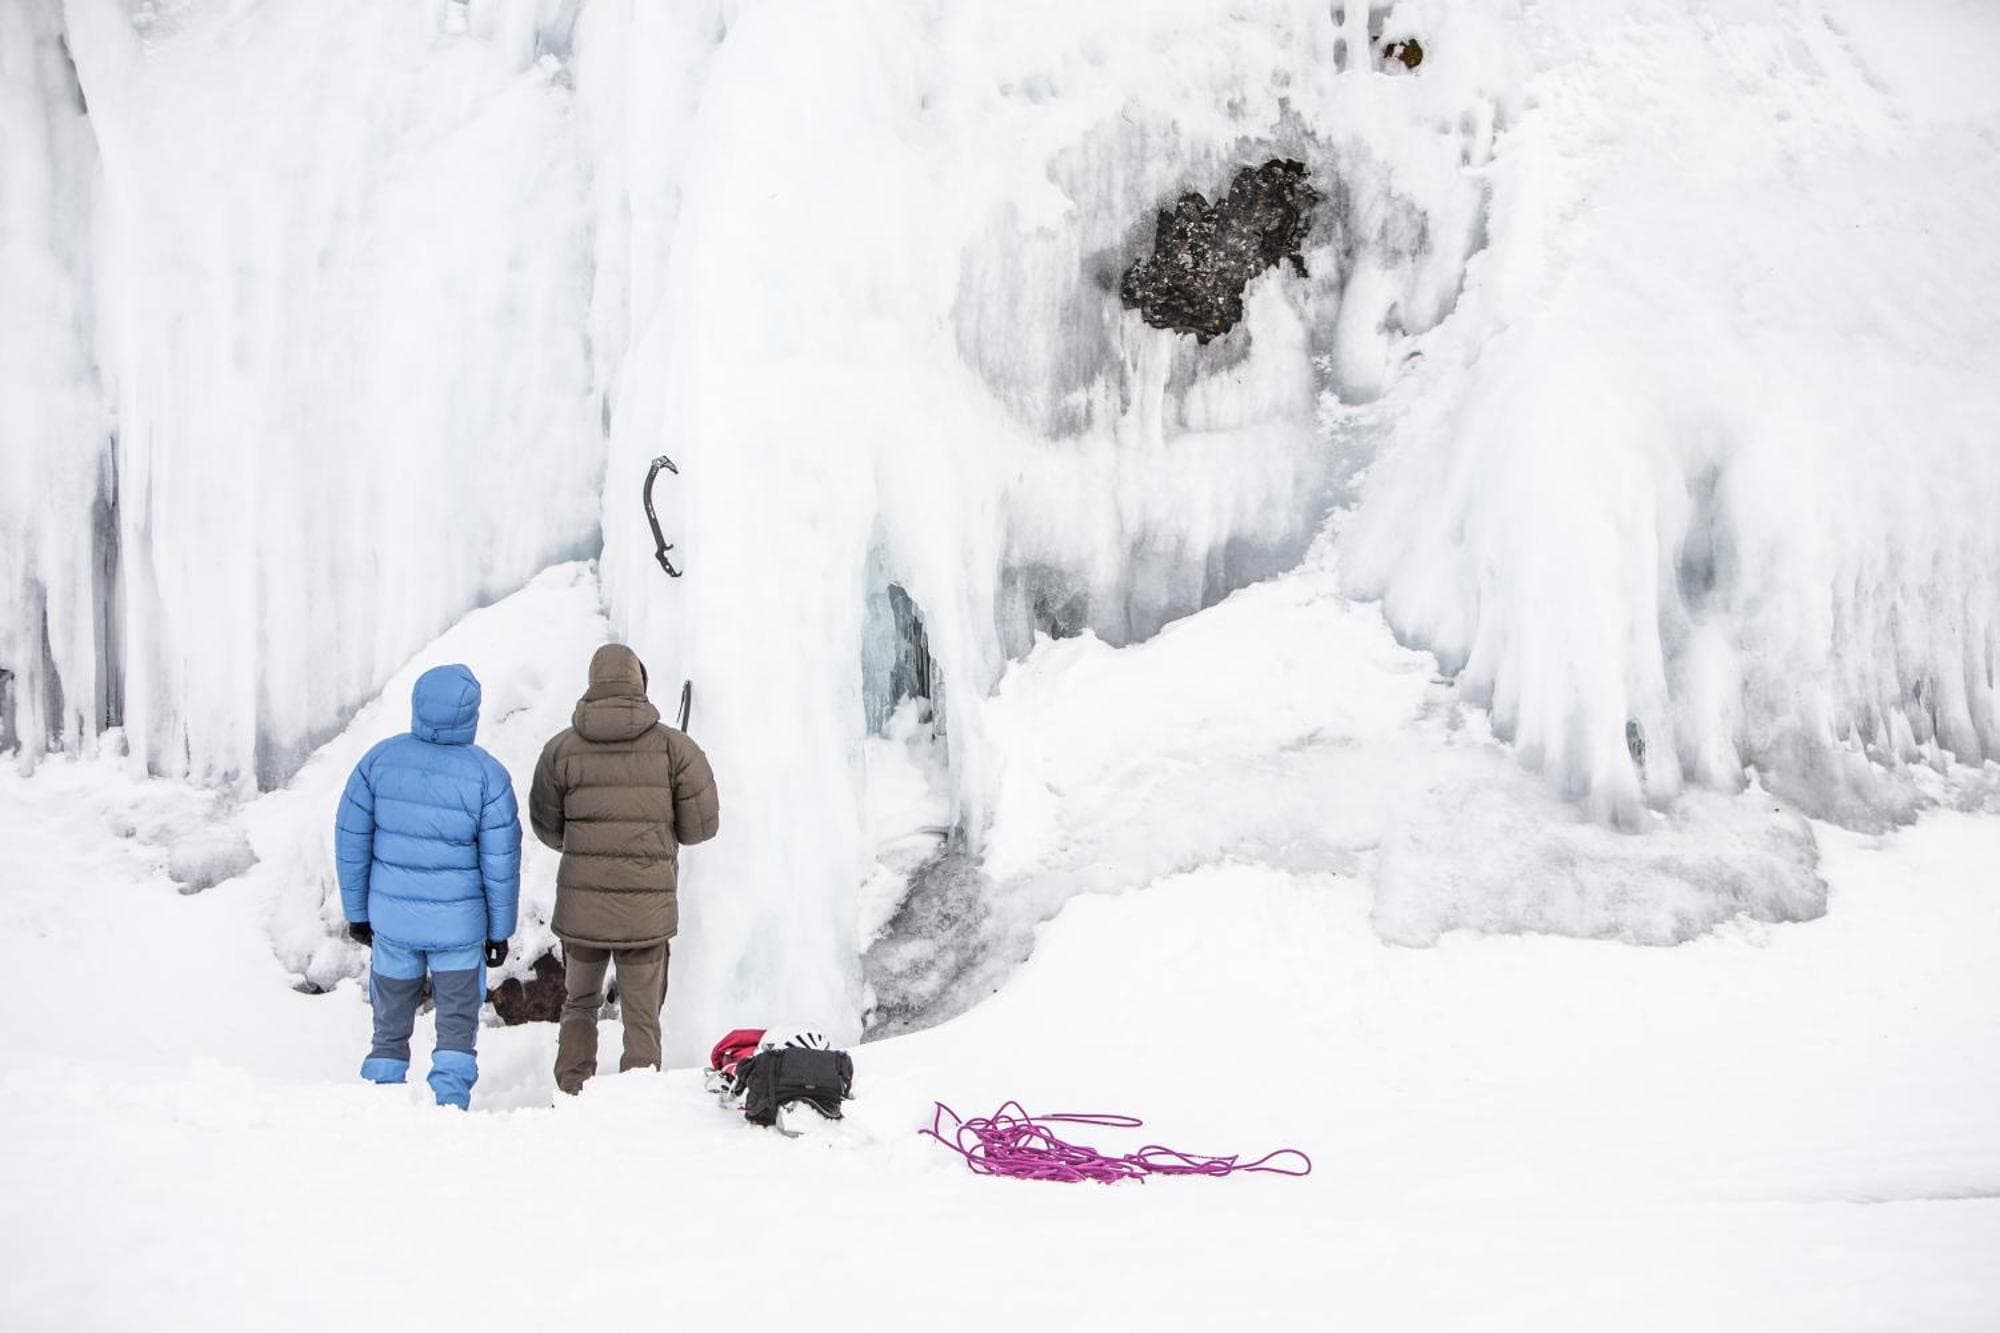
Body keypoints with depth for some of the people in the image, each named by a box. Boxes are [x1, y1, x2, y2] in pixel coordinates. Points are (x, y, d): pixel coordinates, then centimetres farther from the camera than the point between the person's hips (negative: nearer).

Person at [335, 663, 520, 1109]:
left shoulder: (381, 758, -6)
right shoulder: (487, 775, -13)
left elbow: (351, 839, 0)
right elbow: (500, 862, -9)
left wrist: (356, 911, 11)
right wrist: (500, 930, 3)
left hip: (391, 920, 2)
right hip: (459, 923, -2)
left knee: (390, 1032, 16)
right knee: (456, 1033, 10)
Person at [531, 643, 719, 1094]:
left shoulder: (561, 749, -2)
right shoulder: (674, 746, -5)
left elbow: (546, 826, 8)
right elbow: (701, 826, -2)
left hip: (581, 906, 1)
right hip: (648, 910, -1)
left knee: (579, 1005, 22)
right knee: (641, 1018, 10)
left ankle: (572, 1096, 15)